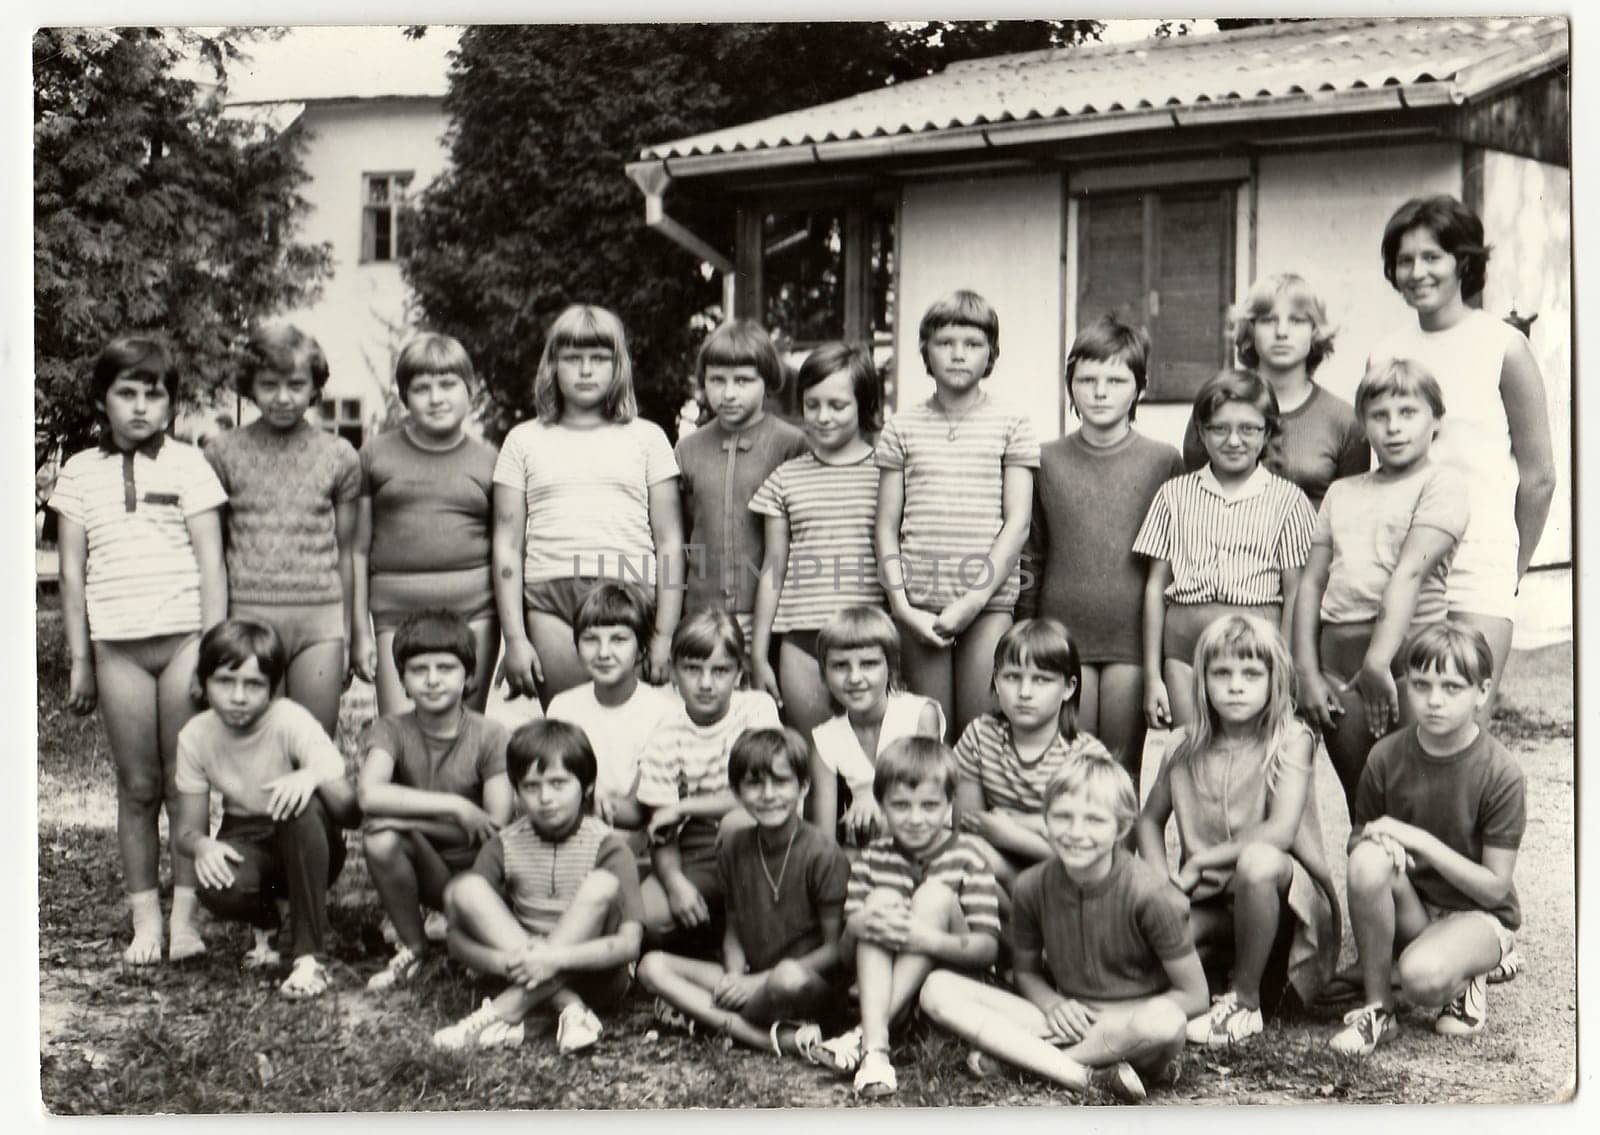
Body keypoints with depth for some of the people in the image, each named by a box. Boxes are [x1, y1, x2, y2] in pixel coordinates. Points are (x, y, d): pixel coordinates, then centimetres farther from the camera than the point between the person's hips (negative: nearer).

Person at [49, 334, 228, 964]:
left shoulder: (187, 464, 4)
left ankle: (185, 916, 7)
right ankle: (144, 918, 11)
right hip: (118, 646, 2)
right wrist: (79, 660, 5)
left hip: (184, 637, -1)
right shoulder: (81, 473, 9)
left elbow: (211, 563, 1)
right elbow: (72, 573, 9)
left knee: (186, 783, -1)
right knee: (137, 786, 5)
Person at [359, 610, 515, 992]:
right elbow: (369, 795, -27)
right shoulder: (391, 730, -6)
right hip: (418, 868, 2)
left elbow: (496, 828, -16)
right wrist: (455, 807, -28)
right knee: (380, 836, -32)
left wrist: (407, 820, -18)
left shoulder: (489, 736, -8)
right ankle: (412, 946, -7)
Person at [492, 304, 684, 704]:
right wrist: (515, 639, 3)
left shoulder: (646, 437, 13)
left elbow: (670, 542, 9)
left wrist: (665, 635, 1)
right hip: (549, 600, 1)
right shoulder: (524, 440, 15)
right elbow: (507, 546, 11)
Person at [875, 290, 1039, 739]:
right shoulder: (903, 427, 10)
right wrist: (901, 603, -4)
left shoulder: (1010, 426, 6)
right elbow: (887, 526, 8)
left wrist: (974, 599, -9)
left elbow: (1017, 522, 0)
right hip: (919, 602, 1)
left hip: (988, 600, -1)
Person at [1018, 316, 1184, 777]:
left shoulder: (1163, 461, 3)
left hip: (1133, 637, -1)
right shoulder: (1047, 462, 6)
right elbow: (1030, 557, 11)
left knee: (1124, 771, 5)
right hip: (1064, 634, 1)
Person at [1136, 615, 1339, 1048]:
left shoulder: (1290, 740, -9)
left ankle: (1244, 1000, -19)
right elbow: (1150, 819, 14)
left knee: (1258, 860, -39)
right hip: (1210, 905, 3)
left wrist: (1199, 861, -16)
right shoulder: (1184, 746, 3)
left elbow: (1280, 831, -21)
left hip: (1281, 897, -3)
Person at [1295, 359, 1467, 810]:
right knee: (1360, 803, 11)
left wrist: (1379, 660, -24)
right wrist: (1307, 670, 4)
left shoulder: (1441, 485, -1)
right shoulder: (1341, 492, 17)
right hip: (1338, 658, 5)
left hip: (1406, 651, -5)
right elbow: (1312, 581, 13)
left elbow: (1410, 573, -14)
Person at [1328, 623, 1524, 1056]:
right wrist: (1383, 845, -21)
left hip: (1478, 916, -3)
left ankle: (1464, 981, 4)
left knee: (1423, 977, -35)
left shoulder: (1501, 774, -17)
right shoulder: (1386, 757, -8)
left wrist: (1420, 840, -23)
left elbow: (1495, 888, -15)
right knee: (1369, 859, -30)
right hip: (1409, 910, 4)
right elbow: (1357, 837, 3)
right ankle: (1377, 1009, -16)